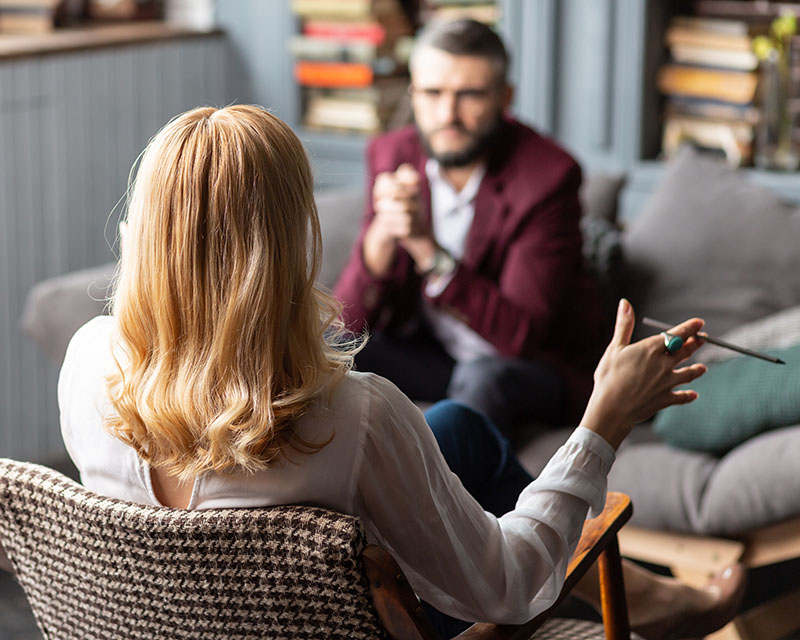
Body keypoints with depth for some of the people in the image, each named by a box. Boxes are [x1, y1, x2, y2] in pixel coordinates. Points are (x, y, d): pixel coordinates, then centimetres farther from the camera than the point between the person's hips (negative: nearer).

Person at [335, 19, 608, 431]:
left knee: (483, 377, -35)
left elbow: (519, 337, -28)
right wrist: (381, 236, -32)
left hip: (541, 366, -4)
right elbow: (349, 319, -10)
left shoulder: (547, 175, -21)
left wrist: (428, 248, -38)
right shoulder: (392, 155, -6)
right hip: (434, 354, 5)